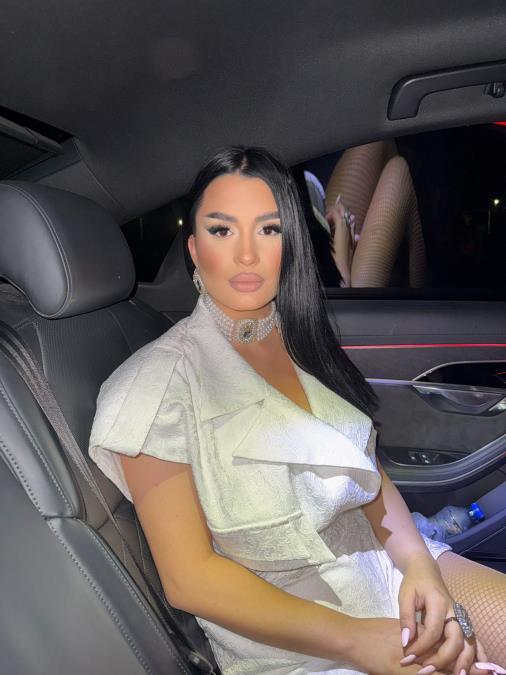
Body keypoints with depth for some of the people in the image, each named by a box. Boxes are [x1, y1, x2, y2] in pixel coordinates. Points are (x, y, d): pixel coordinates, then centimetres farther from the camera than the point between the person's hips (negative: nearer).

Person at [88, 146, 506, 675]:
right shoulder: (161, 379, -15)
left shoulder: (302, 342, 4)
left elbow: (370, 474, 6)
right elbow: (188, 577, -16)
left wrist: (419, 563, -12)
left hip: (385, 560, 6)